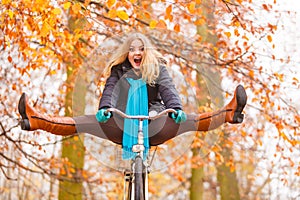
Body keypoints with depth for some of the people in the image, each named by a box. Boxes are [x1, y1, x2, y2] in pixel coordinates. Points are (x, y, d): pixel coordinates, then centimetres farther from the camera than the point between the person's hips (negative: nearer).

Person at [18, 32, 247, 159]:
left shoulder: (157, 68, 8)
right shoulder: (118, 71, 9)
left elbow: (168, 89, -8)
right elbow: (110, 91, -6)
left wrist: (176, 108, -30)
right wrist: (105, 108, -30)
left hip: (154, 125, 0)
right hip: (122, 125, 1)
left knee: (187, 121, -24)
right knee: (88, 122, -18)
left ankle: (229, 113, -41)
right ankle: (36, 120, -29)